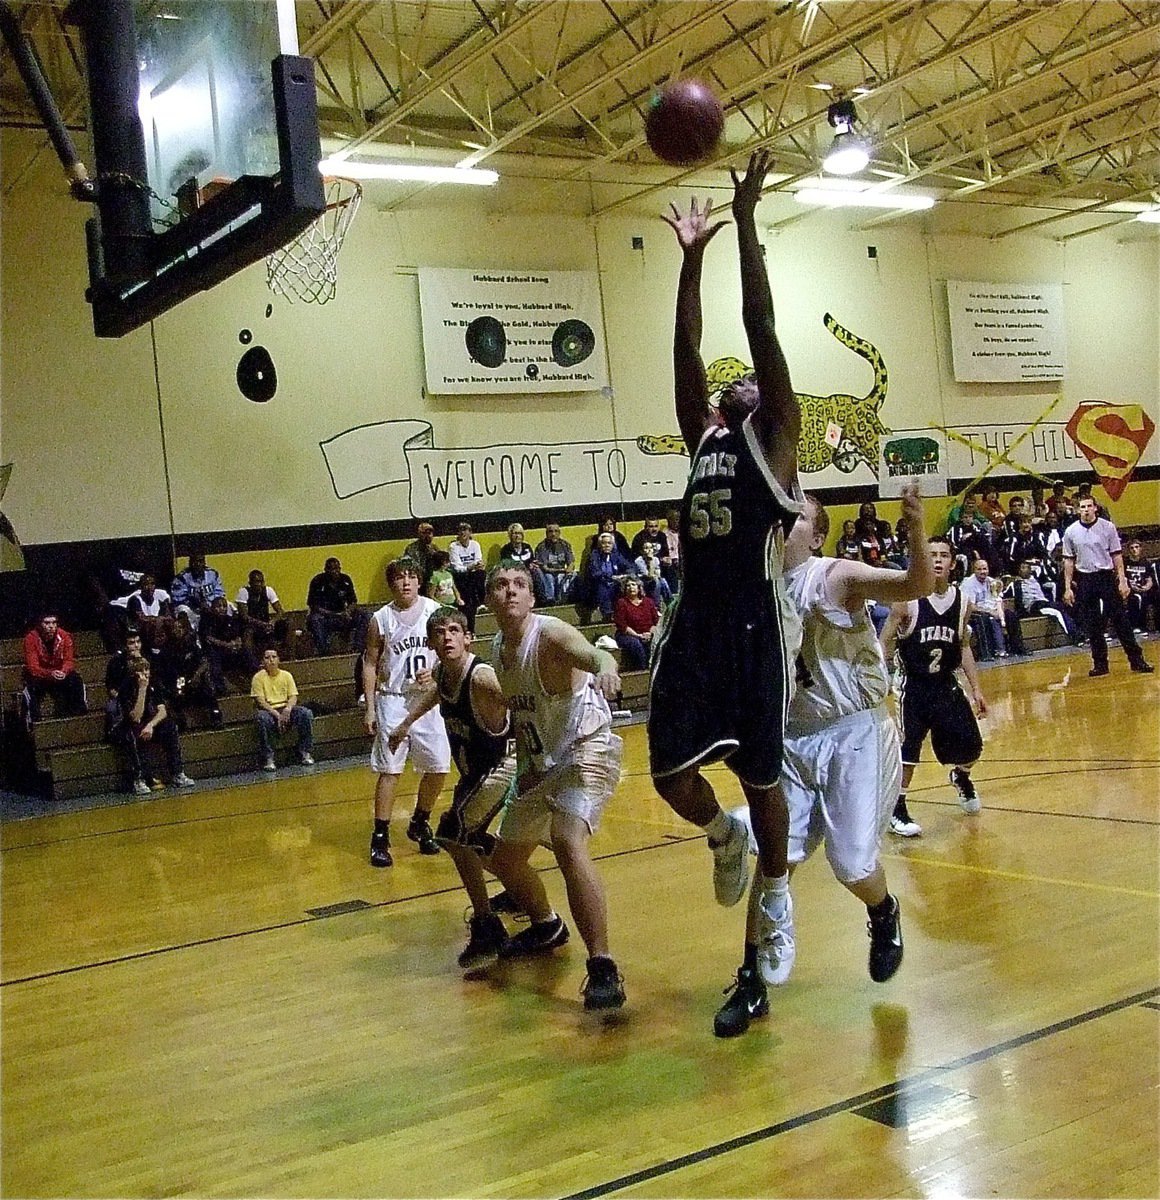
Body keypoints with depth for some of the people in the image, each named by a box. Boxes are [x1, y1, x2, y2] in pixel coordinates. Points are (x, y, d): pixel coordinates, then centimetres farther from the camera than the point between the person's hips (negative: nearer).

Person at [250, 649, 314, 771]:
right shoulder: (258, 677, -2)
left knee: (306, 714, -24)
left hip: (285, 709, 3)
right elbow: (260, 701, -10)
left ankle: (304, 752, -14)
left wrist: (288, 708, -20)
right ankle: (268, 758, -30)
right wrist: (276, 714, -22)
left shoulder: (286, 675, 9)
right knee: (263, 719, -39)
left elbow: (293, 696, 3)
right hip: (268, 710, -3)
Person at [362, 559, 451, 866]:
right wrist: (370, 709, -2)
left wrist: (435, 671, -14)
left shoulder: (434, 611, -1)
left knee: (439, 767, 4)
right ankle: (380, 837, 3)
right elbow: (370, 664, 2)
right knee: (390, 769, -5)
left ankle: (419, 824, 26)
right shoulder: (381, 620, -3)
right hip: (393, 701, -2)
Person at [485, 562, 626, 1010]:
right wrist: (525, 764, 10)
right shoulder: (498, 651, 4)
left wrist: (604, 665, -66)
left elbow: (589, 653, -43)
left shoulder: (549, 634, -20)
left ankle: (604, 969, -29)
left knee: (568, 842, -33)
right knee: (505, 858, 18)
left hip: (586, 751, -9)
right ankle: (546, 927, 48)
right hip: (543, 762, 9)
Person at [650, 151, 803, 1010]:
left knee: (760, 776, 7)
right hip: (694, 624, 5)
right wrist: (692, 255, 15)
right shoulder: (705, 436, 17)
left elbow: (761, 326, -3)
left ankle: (775, 901, 29)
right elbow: (687, 345, 15)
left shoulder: (774, 435, 4)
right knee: (672, 773, 0)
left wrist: (746, 220, -5)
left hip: (757, 626, -5)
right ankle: (725, 837, 33)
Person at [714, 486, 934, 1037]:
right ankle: (753, 982, 9)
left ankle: (884, 916, 30)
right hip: (791, 738, 4)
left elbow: (916, 586, -27)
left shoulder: (838, 576, -12)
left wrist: (916, 532, -46)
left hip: (855, 732, -4)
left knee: (852, 862, -6)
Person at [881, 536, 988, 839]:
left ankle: (961, 777, 42)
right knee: (906, 749, -11)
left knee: (970, 747, 8)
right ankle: (896, 811, 4)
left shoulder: (962, 602, 0)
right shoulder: (907, 600, -14)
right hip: (914, 687, -4)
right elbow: (886, 643, -9)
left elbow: (963, 646, 12)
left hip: (947, 685, 4)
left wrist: (975, 688, 10)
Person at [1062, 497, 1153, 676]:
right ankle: (1100, 663, 11)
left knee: (1120, 620, -2)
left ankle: (1136, 660, 3)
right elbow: (1069, 561, 7)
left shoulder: (1107, 527, 0)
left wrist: (1122, 581, -6)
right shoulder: (1071, 532, 3)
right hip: (1084, 580, 1)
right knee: (1092, 626, 4)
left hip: (1107, 577, -1)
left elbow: (1117, 555, 1)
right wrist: (1068, 588, 2)